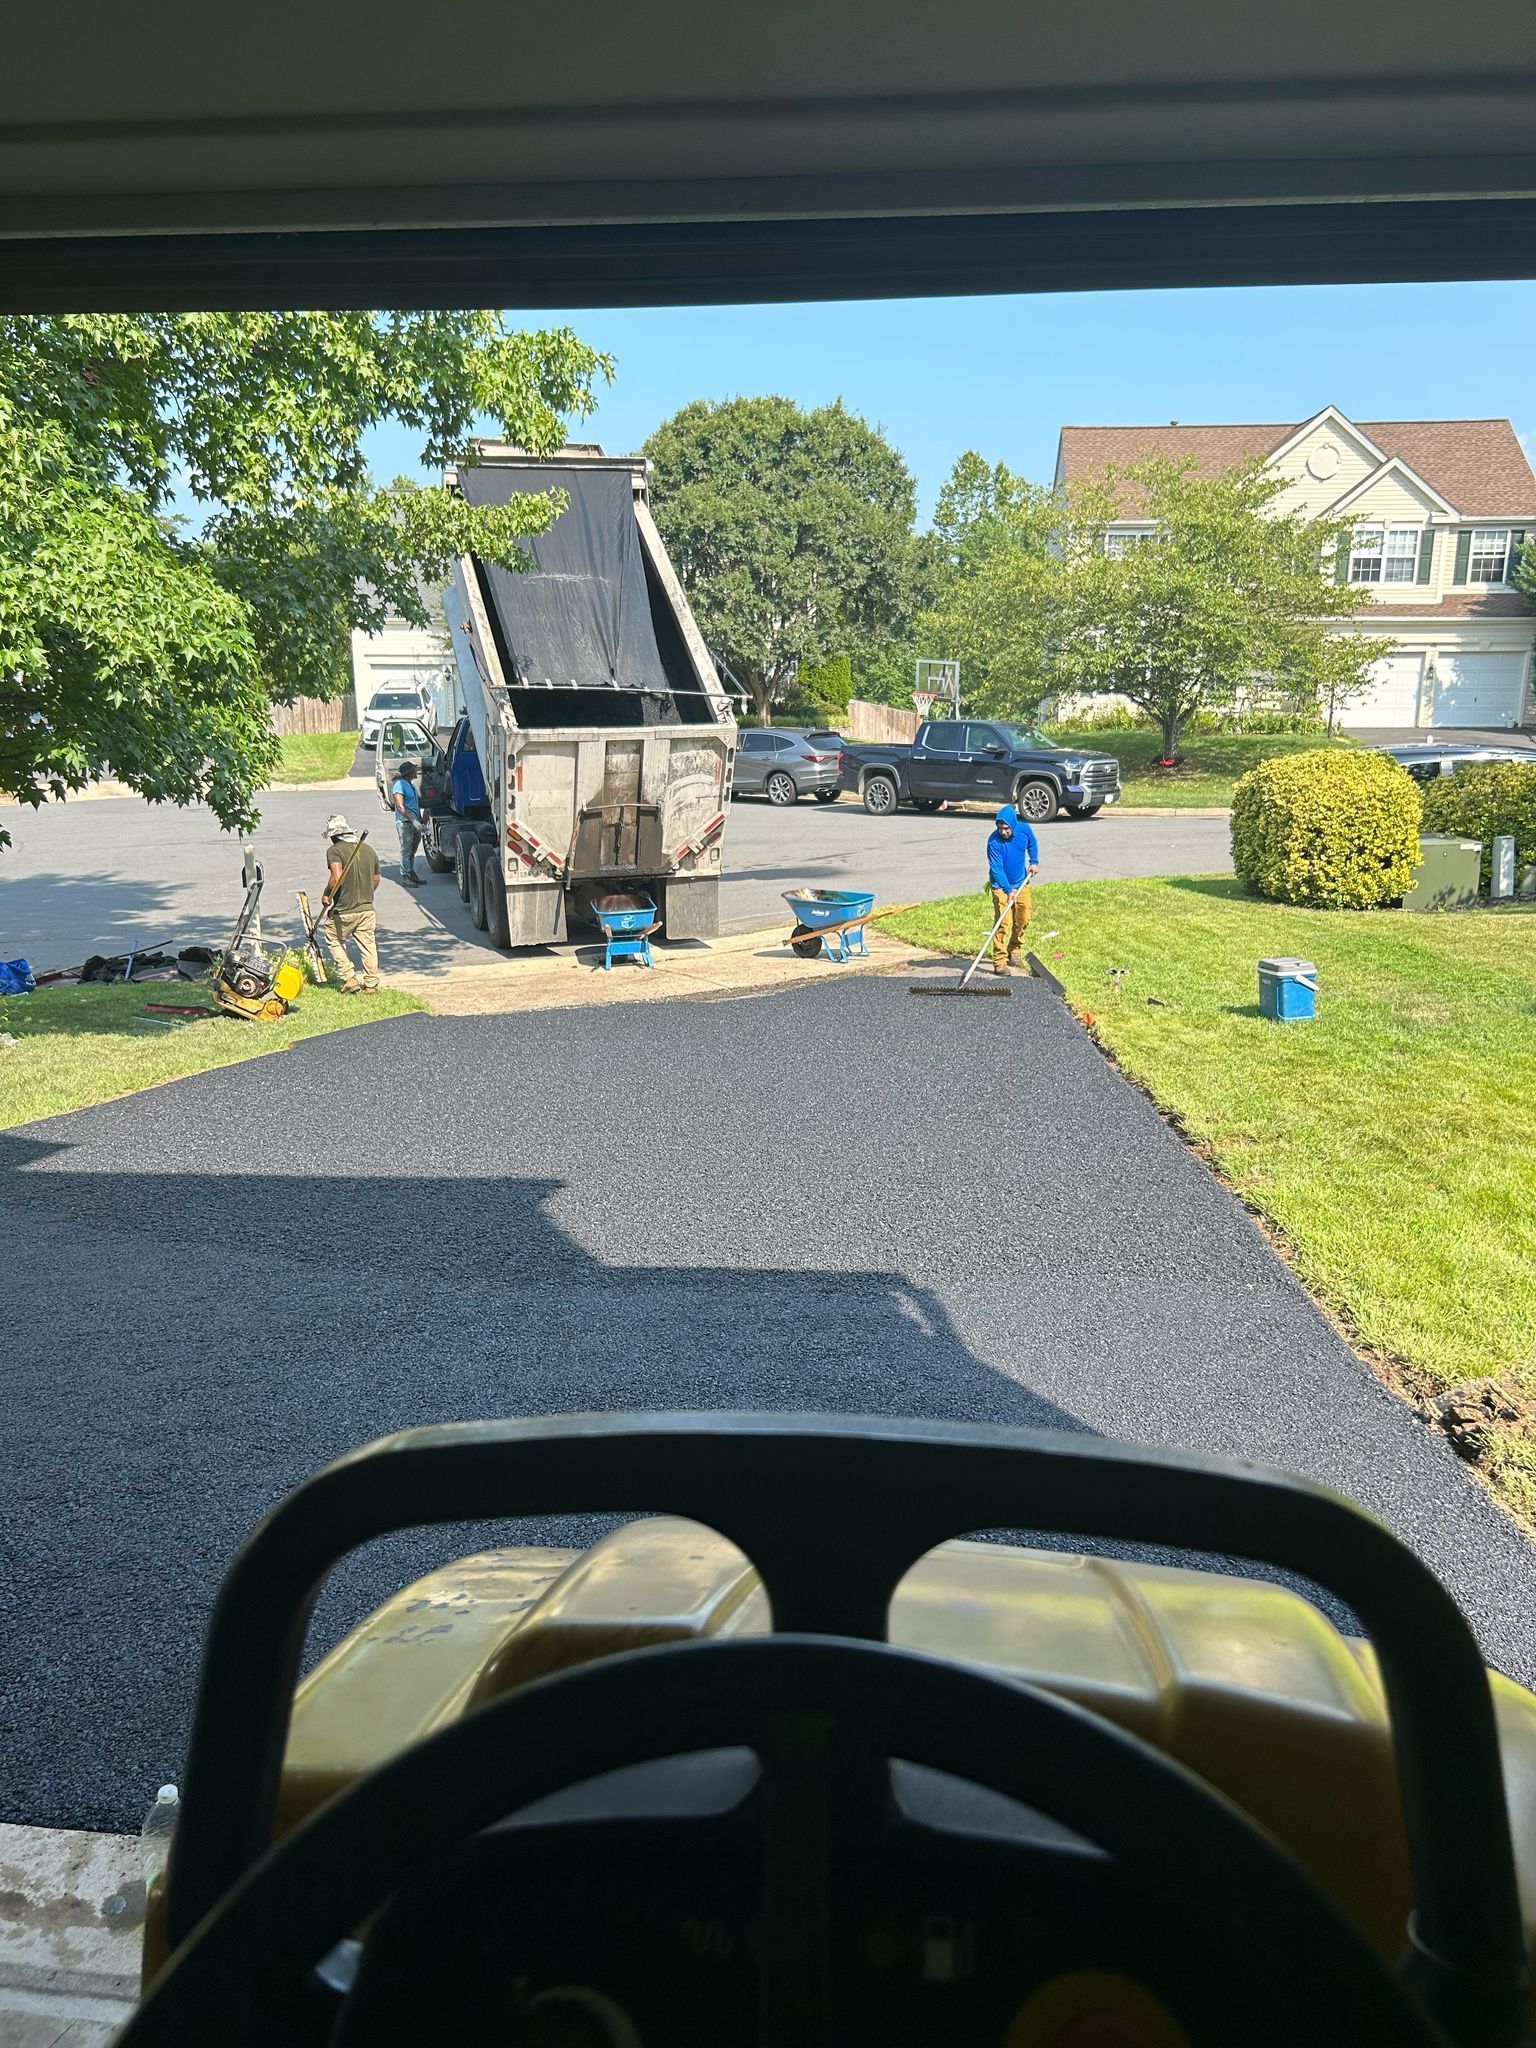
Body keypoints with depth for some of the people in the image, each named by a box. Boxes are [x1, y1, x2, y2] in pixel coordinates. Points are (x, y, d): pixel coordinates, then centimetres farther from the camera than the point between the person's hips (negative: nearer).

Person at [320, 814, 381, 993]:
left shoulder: (334, 850, -12)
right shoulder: (369, 850, 7)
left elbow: (337, 877, -25)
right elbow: (376, 879, 16)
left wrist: (327, 894, -10)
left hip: (344, 910, -5)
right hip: (367, 908, 5)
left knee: (334, 941, 15)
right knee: (368, 945, 12)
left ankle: (350, 979, 8)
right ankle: (371, 984, 16)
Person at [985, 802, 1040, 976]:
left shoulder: (1024, 829, -12)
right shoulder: (994, 841, -26)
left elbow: (1032, 844, 12)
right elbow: (997, 869, -25)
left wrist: (1034, 862, 3)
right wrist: (1008, 890, -31)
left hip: (1021, 883, 5)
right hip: (1001, 885, -5)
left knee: (1023, 920, 11)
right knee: (1003, 923, -14)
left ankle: (1014, 951, 32)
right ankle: (999, 961, -14)